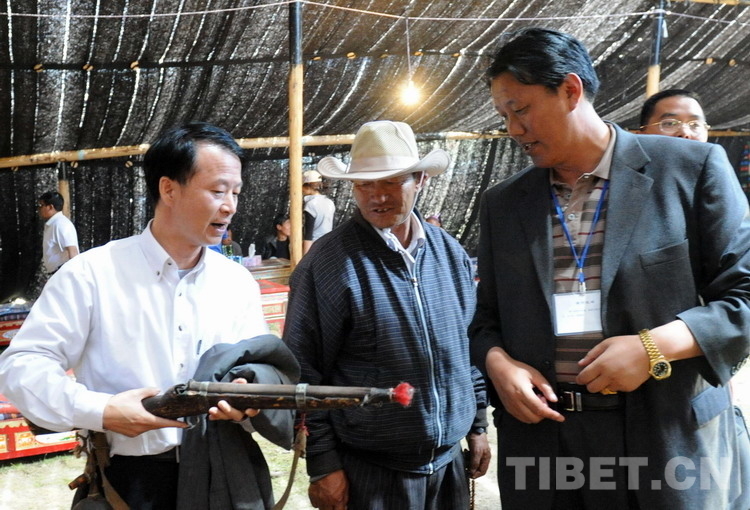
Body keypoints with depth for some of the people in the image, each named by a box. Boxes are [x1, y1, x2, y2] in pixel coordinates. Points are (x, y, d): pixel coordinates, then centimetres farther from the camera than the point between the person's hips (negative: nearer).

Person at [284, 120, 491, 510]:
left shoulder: (451, 254, 3)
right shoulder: (326, 265, -13)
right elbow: (304, 373, -11)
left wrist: (477, 424, 13)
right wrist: (323, 464, -10)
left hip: (449, 463, 5)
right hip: (370, 473, -5)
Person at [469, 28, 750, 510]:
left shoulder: (692, 167, -3)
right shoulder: (502, 204, 9)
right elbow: (486, 315, 14)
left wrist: (656, 346, -17)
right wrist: (497, 362, -7)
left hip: (670, 440, -3)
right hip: (539, 441, 3)